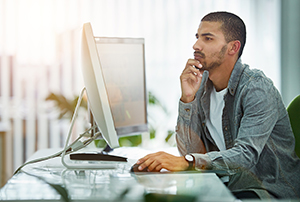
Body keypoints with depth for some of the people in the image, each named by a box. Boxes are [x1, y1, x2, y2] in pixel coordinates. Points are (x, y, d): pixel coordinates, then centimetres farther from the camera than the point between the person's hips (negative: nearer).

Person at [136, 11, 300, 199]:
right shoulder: (201, 85, 5)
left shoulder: (258, 88, -16)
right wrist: (188, 99, -13)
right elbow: (191, 151, -1)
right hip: (227, 184, 5)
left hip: (273, 192, -5)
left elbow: (245, 155, -29)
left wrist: (186, 162, -42)